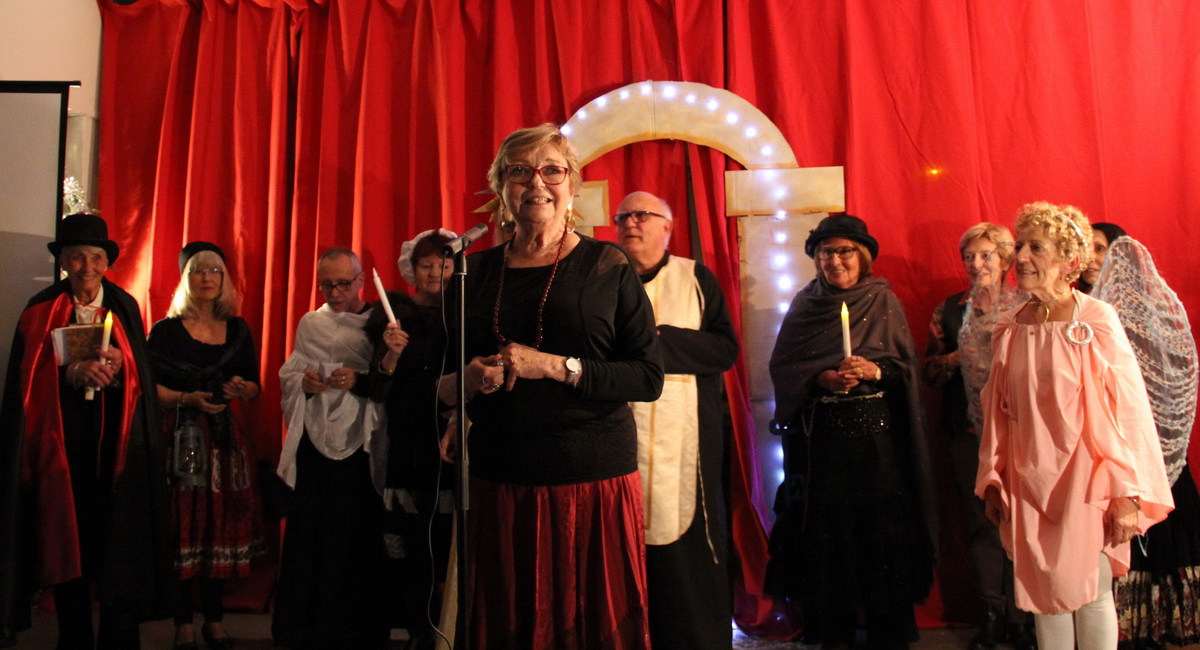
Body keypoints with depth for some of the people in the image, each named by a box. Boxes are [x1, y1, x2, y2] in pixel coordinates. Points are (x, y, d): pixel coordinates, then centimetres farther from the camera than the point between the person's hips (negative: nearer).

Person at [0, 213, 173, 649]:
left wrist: (119, 369, -15)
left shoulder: (125, 307, 7)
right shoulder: (41, 310, 3)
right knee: (67, 540, 3)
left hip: (114, 440, 1)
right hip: (62, 441, 0)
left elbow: (142, 376, 6)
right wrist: (72, 373, -20)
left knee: (118, 544, -3)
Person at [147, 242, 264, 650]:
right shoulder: (166, 330, 2)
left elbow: (254, 390, 13)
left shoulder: (238, 330, 11)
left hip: (224, 439, 3)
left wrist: (241, 389, -9)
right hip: (180, 437, -3)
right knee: (182, 524, -4)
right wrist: (189, 399, -17)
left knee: (222, 523, 1)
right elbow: (150, 389, -3)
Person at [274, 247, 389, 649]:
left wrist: (361, 381, -21)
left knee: (359, 539, -2)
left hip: (360, 447, -3)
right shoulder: (310, 324, 15)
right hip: (314, 445, 4)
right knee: (309, 536, 5)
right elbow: (287, 376, 15)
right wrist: (303, 382, -5)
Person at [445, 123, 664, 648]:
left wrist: (558, 367, -15)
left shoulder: (607, 267, 0)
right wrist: (470, 380, -6)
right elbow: (442, 380, 16)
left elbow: (649, 377, -5)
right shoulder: (478, 271, 9)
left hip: (593, 476, -2)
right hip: (499, 481, 3)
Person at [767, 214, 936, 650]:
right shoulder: (804, 304, 8)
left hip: (877, 433, 0)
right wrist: (820, 380, -13)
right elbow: (782, 367, 3)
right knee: (827, 531, 2)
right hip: (821, 434, 1)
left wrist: (877, 371, -15)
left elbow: (907, 366, 4)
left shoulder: (884, 302, 6)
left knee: (882, 528, -1)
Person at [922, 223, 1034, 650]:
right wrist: (958, 358, -11)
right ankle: (992, 613, 18)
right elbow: (930, 371, 8)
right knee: (980, 521, 6)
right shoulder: (949, 310, 8)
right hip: (967, 431, 2)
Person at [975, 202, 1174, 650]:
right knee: (1046, 594, 9)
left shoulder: (1097, 322, -8)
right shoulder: (1009, 330, 4)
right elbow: (997, 411, 9)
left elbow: (1129, 409, -10)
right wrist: (992, 482, 10)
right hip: (1029, 483, 4)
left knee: (1090, 593, 1)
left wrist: (1129, 493, -13)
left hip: (1085, 478, -4)